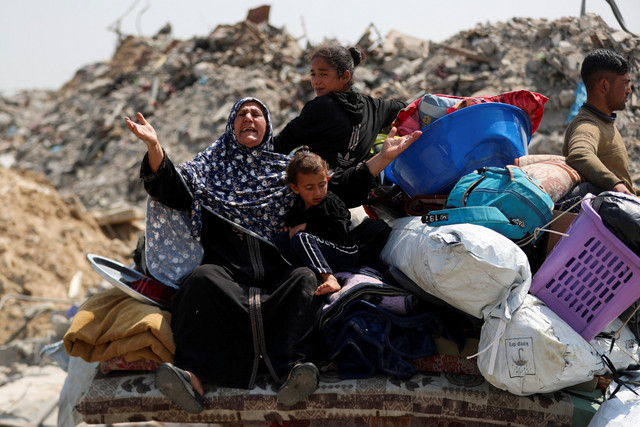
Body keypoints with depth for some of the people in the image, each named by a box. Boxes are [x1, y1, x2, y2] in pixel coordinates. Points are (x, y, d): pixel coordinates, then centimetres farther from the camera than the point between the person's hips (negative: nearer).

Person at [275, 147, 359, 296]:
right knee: (281, 238, -4)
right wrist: (291, 227, 4)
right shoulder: (299, 204, 9)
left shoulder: (332, 202, -10)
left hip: (345, 255, -7)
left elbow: (340, 235, -22)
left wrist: (307, 227, -17)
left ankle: (329, 278, -43)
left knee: (300, 238, -28)